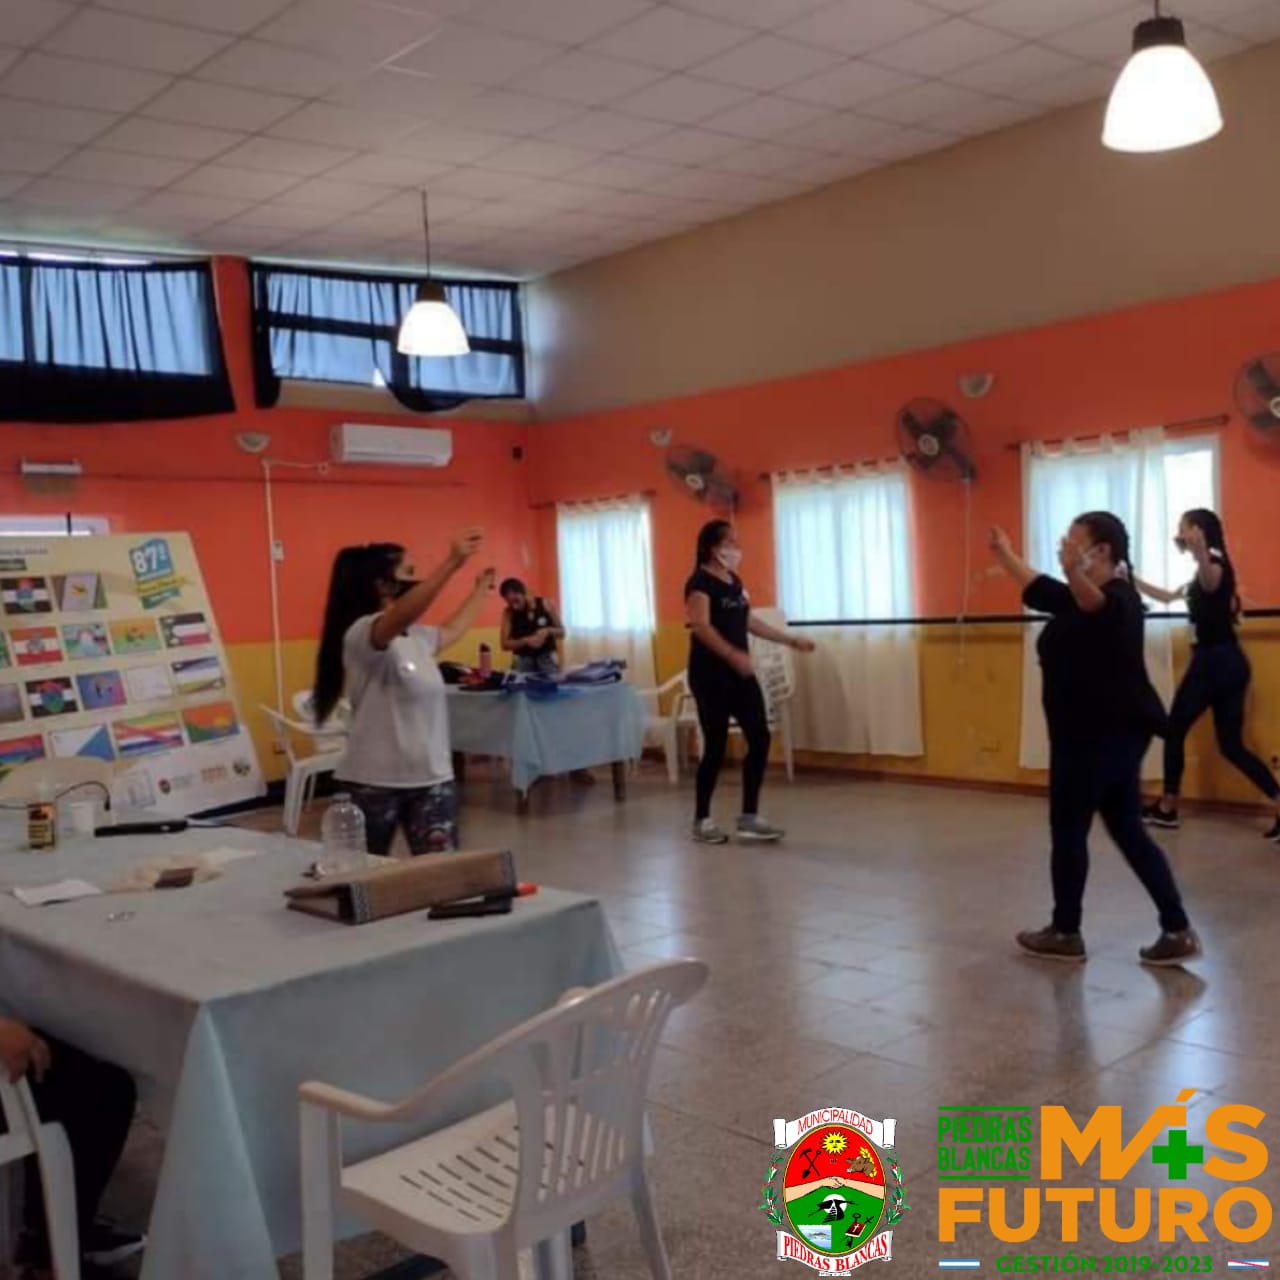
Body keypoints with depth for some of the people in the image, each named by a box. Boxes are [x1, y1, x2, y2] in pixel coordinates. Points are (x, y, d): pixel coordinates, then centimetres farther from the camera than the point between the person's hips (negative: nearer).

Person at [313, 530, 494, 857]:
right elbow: (400, 616, -38)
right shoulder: (361, 634, -15)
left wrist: (481, 588, 38)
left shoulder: (417, 636, 10)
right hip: (375, 781, -6)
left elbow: (451, 630, 35)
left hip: (432, 777, 7)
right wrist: (451, 563, -48)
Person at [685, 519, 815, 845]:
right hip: (710, 675, -8)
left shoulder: (734, 581, 15)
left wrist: (790, 640, 24)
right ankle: (702, 820, 12)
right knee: (716, 746, -3)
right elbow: (701, 627, -25)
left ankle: (749, 817, 12)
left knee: (760, 739, 3)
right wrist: (733, 654, -38)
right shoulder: (700, 581, -12)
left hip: (740, 674, 8)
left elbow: (748, 622, 23)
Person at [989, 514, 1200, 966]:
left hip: (1106, 734, -10)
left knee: (1068, 829, 2)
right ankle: (1178, 931, 11)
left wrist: (1076, 572, -61)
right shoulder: (1082, 597, 13)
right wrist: (1006, 555, 37)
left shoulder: (1119, 599, -15)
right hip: (1098, 734, 10)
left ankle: (1065, 934, 15)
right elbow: (1040, 590, 28)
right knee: (1127, 831, 11)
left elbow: (1092, 603, -40)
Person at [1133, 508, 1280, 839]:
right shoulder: (1207, 571, 18)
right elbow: (1168, 597, 31)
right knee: (1231, 745, 6)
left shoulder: (1214, 564, -12)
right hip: (1228, 662, 9)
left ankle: (1167, 809, 14)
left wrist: (1200, 554, -60)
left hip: (1214, 662, -9)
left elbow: (1211, 583, -40)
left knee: (1174, 730, 6)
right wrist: (1132, 580, 29)